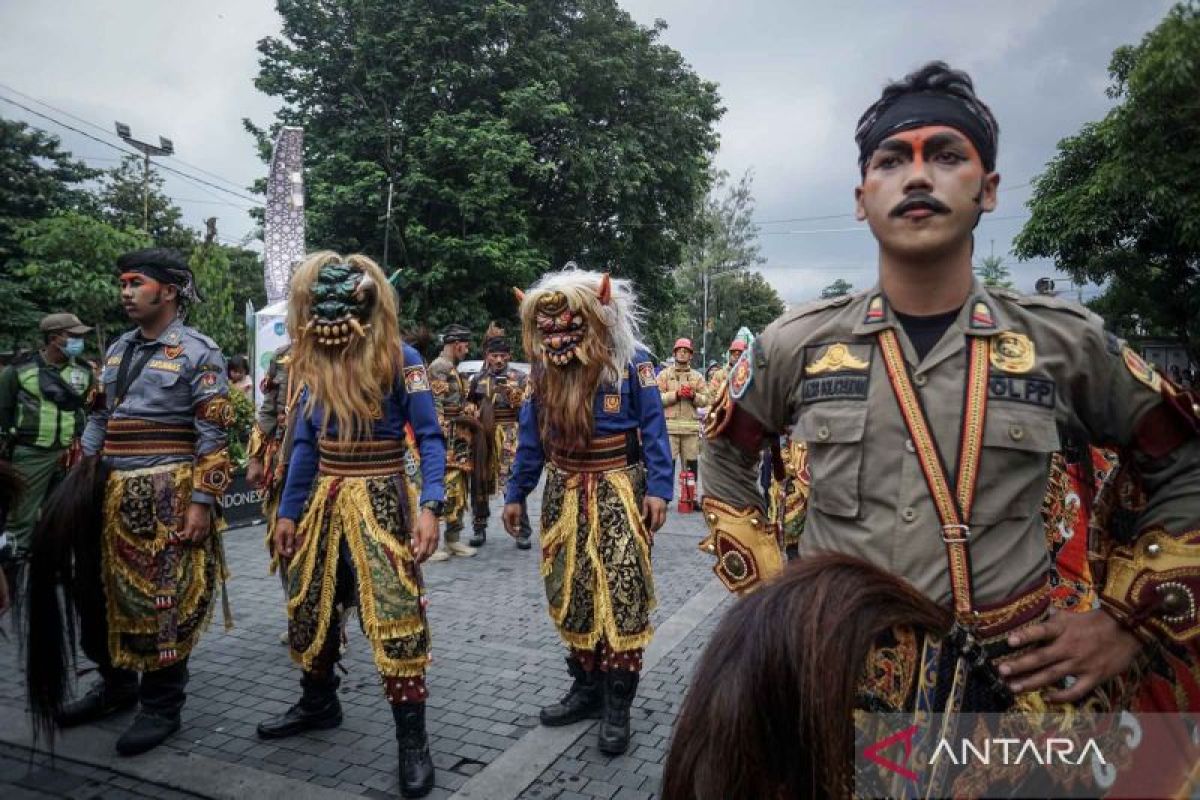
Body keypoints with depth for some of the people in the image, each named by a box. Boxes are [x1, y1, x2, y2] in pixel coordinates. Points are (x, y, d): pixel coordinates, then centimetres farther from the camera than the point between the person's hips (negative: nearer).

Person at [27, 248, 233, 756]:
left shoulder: (198, 352, -7)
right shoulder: (118, 349, 15)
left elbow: (212, 436, -12)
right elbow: (99, 419, 20)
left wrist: (201, 502, -17)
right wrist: (83, 479, 13)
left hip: (166, 495, -7)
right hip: (110, 491, 7)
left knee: (163, 598, 0)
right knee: (103, 590, 16)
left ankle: (162, 705, 15)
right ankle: (116, 684, 35)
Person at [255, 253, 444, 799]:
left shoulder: (399, 359, -11)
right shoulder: (315, 362, 6)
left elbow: (430, 438, -10)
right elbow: (305, 444, 13)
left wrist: (430, 509, -20)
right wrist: (289, 511, 13)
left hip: (378, 501, -6)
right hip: (323, 500, 6)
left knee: (394, 614, -8)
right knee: (309, 606, 17)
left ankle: (412, 739, 4)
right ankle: (318, 703, 39)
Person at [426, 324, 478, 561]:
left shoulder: (452, 369, 20)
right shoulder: (439, 368, -12)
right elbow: (445, 407, -19)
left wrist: (471, 418, 6)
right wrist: (471, 418, -12)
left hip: (459, 442, 10)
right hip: (447, 443, -10)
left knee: (459, 491, 12)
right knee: (444, 490, -8)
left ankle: (453, 539, 19)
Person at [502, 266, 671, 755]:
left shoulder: (630, 360, -10)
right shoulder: (543, 366, 4)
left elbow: (653, 427, -8)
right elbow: (531, 434, 10)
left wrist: (658, 488, -16)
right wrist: (516, 493, 10)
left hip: (618, 490, -5)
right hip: (564, 493, 5)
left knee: (621, 592, -4)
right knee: (570, 592, 11)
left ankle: (617, 702, 9)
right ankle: (586, 686, 28)